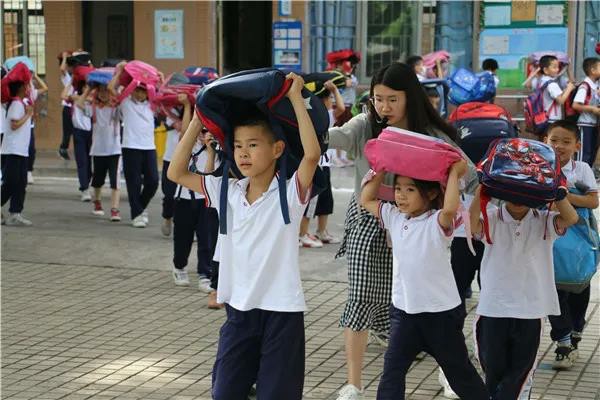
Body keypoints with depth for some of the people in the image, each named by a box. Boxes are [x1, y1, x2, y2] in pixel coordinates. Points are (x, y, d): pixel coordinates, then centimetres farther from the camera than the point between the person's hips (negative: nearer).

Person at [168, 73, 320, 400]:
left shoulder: (289, 194, -11)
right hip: (239, 309, 5)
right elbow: (176, 173, 4)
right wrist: (198, 121, -1)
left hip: (281, 311, -5)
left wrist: (296, 97, -22)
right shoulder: (227, 193, 3)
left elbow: (312, 153, -28)